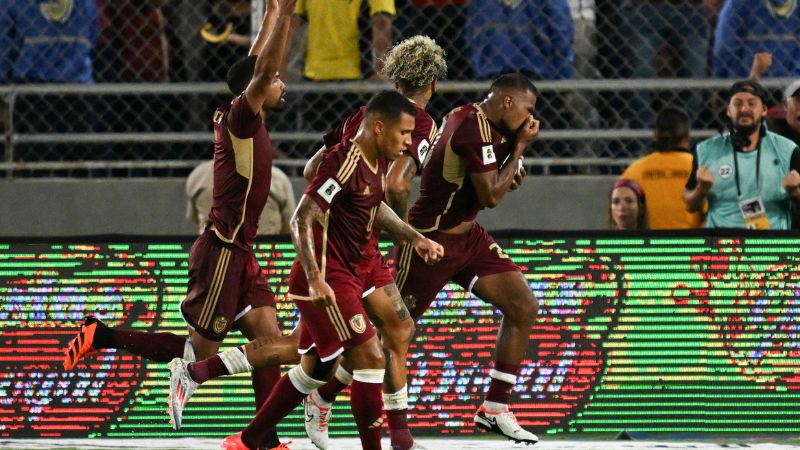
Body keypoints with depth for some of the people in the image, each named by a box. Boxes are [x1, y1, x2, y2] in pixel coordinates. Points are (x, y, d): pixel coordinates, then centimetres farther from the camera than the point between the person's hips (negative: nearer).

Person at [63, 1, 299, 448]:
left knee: (270, 339, 2)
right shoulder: (239, 117, -14)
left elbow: (261, 63, 21)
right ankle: (102, 336, 2)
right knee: (201, 351, -4)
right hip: (222, 250, -9)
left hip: (241, 252, 9)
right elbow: (262, 68, -28)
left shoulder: (251, 119, 9)